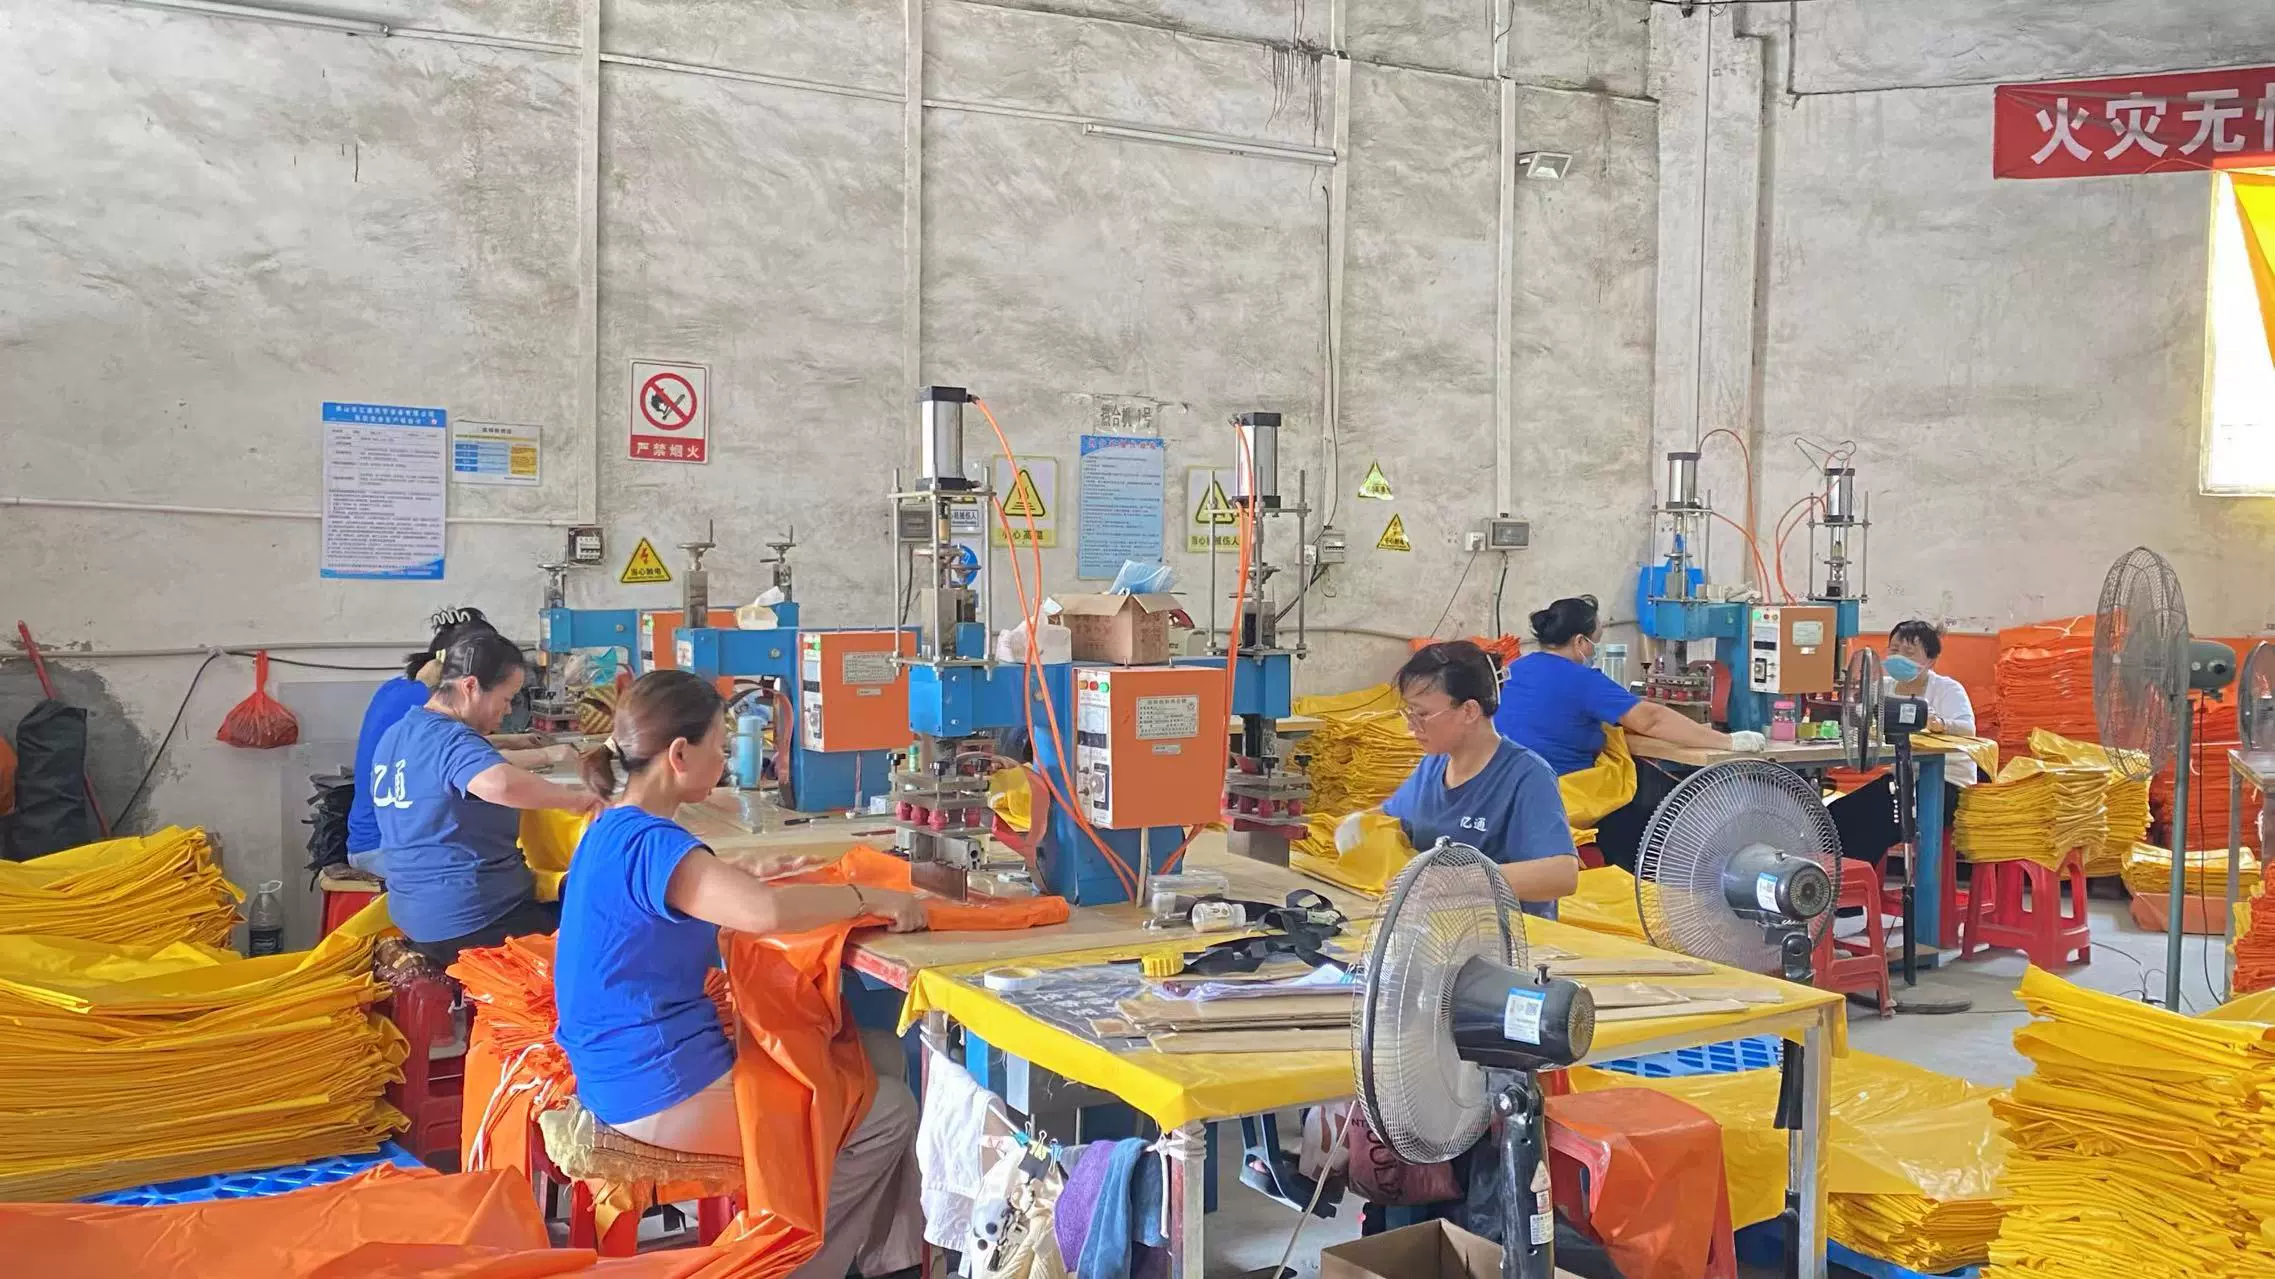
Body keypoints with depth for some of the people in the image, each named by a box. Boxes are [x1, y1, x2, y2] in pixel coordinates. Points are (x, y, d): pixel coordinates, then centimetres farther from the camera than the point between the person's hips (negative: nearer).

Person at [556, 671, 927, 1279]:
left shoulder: (614, 830, 9)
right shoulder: (648, 841, -23)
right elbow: (764, 911, -37)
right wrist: (869, 898, -24)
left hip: (634, 1069, 10)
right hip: (666, 1090, -10)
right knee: (889, 1114, 1)